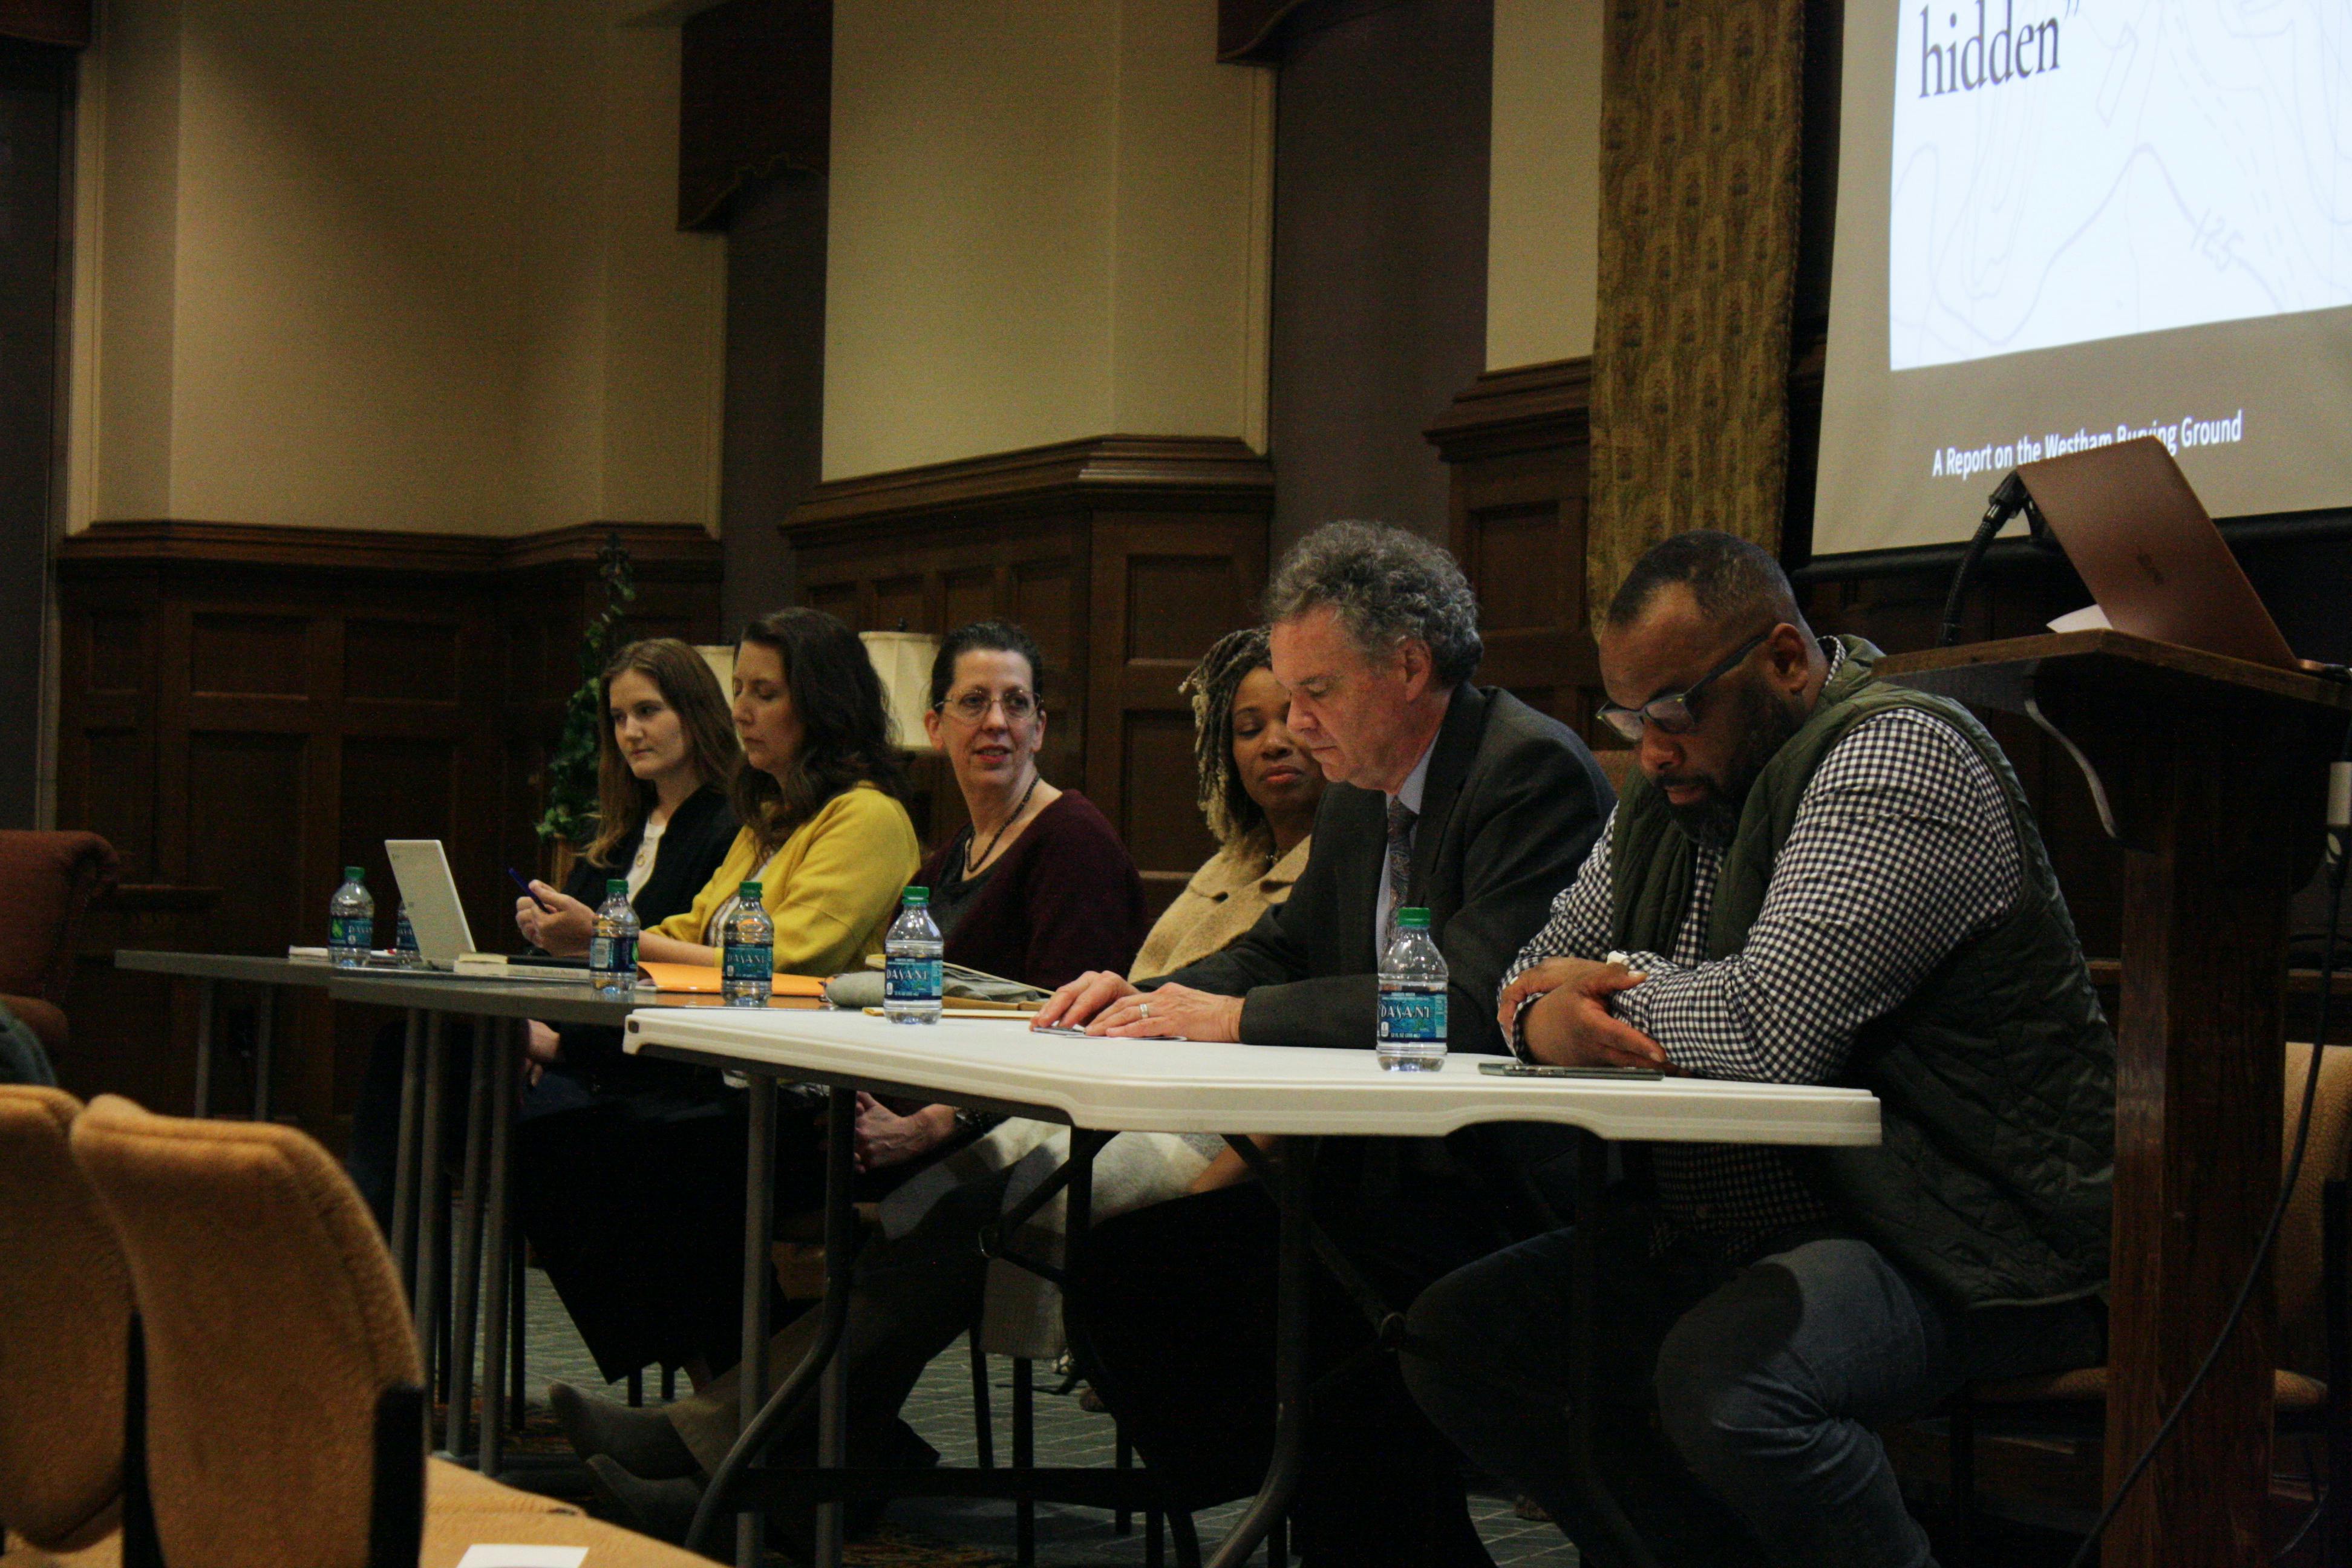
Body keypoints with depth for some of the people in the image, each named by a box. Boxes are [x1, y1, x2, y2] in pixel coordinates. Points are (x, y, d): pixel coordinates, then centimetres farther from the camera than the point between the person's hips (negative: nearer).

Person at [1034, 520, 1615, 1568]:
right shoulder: (1357, 795, 14)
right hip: (1380, 1167, 9)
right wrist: (1142, 997, 0)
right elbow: (1282, 951, 22)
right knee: (1117, 1269, -4)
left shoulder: (1532, 771, -14)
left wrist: (1236, 1017, -21)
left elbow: (1476, 1004, -25)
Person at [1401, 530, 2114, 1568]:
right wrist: (1544, 1021, -10)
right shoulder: (1673, 793, 12)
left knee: (1723, 1376, -35)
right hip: (1731, 1230, 9)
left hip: (1968, 1248, -9)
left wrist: (1618, 980, -6)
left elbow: (1766, 1028, -26)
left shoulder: (1897, 759, -16)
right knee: (1455, 1337, 1)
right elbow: (1543, 970, 16)